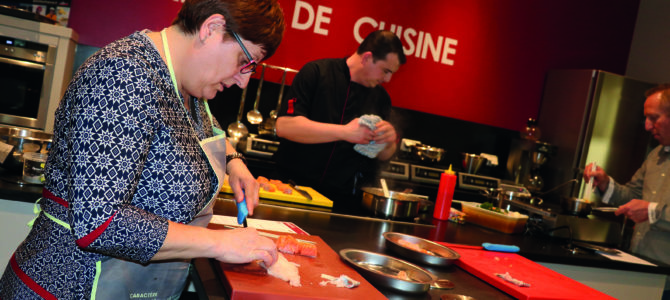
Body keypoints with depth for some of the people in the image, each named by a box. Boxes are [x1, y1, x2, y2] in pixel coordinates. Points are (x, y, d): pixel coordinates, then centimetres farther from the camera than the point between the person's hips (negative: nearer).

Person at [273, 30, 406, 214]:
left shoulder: (381, 97, 10)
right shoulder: (316, 72, -6)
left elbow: (383, 156, 14)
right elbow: (284, 126, -18)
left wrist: (389, 140, -10)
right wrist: (344, 132, -21)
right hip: (293, 187, -4)